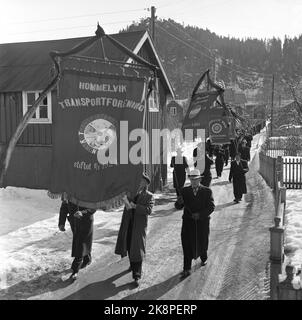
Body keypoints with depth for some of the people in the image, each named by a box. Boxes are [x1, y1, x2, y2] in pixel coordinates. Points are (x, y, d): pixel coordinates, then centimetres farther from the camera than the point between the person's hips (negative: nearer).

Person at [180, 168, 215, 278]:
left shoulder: (207, 191, 0)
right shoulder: (184, 191, 5)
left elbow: (211, 206, -5)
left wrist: (200, 214, -15)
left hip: (202, 221, 0)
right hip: (188, 221, 1)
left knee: (202, 242, 12)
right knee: (187, 245, -4)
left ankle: (203, 258, 46)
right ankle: (187, 269, 3)